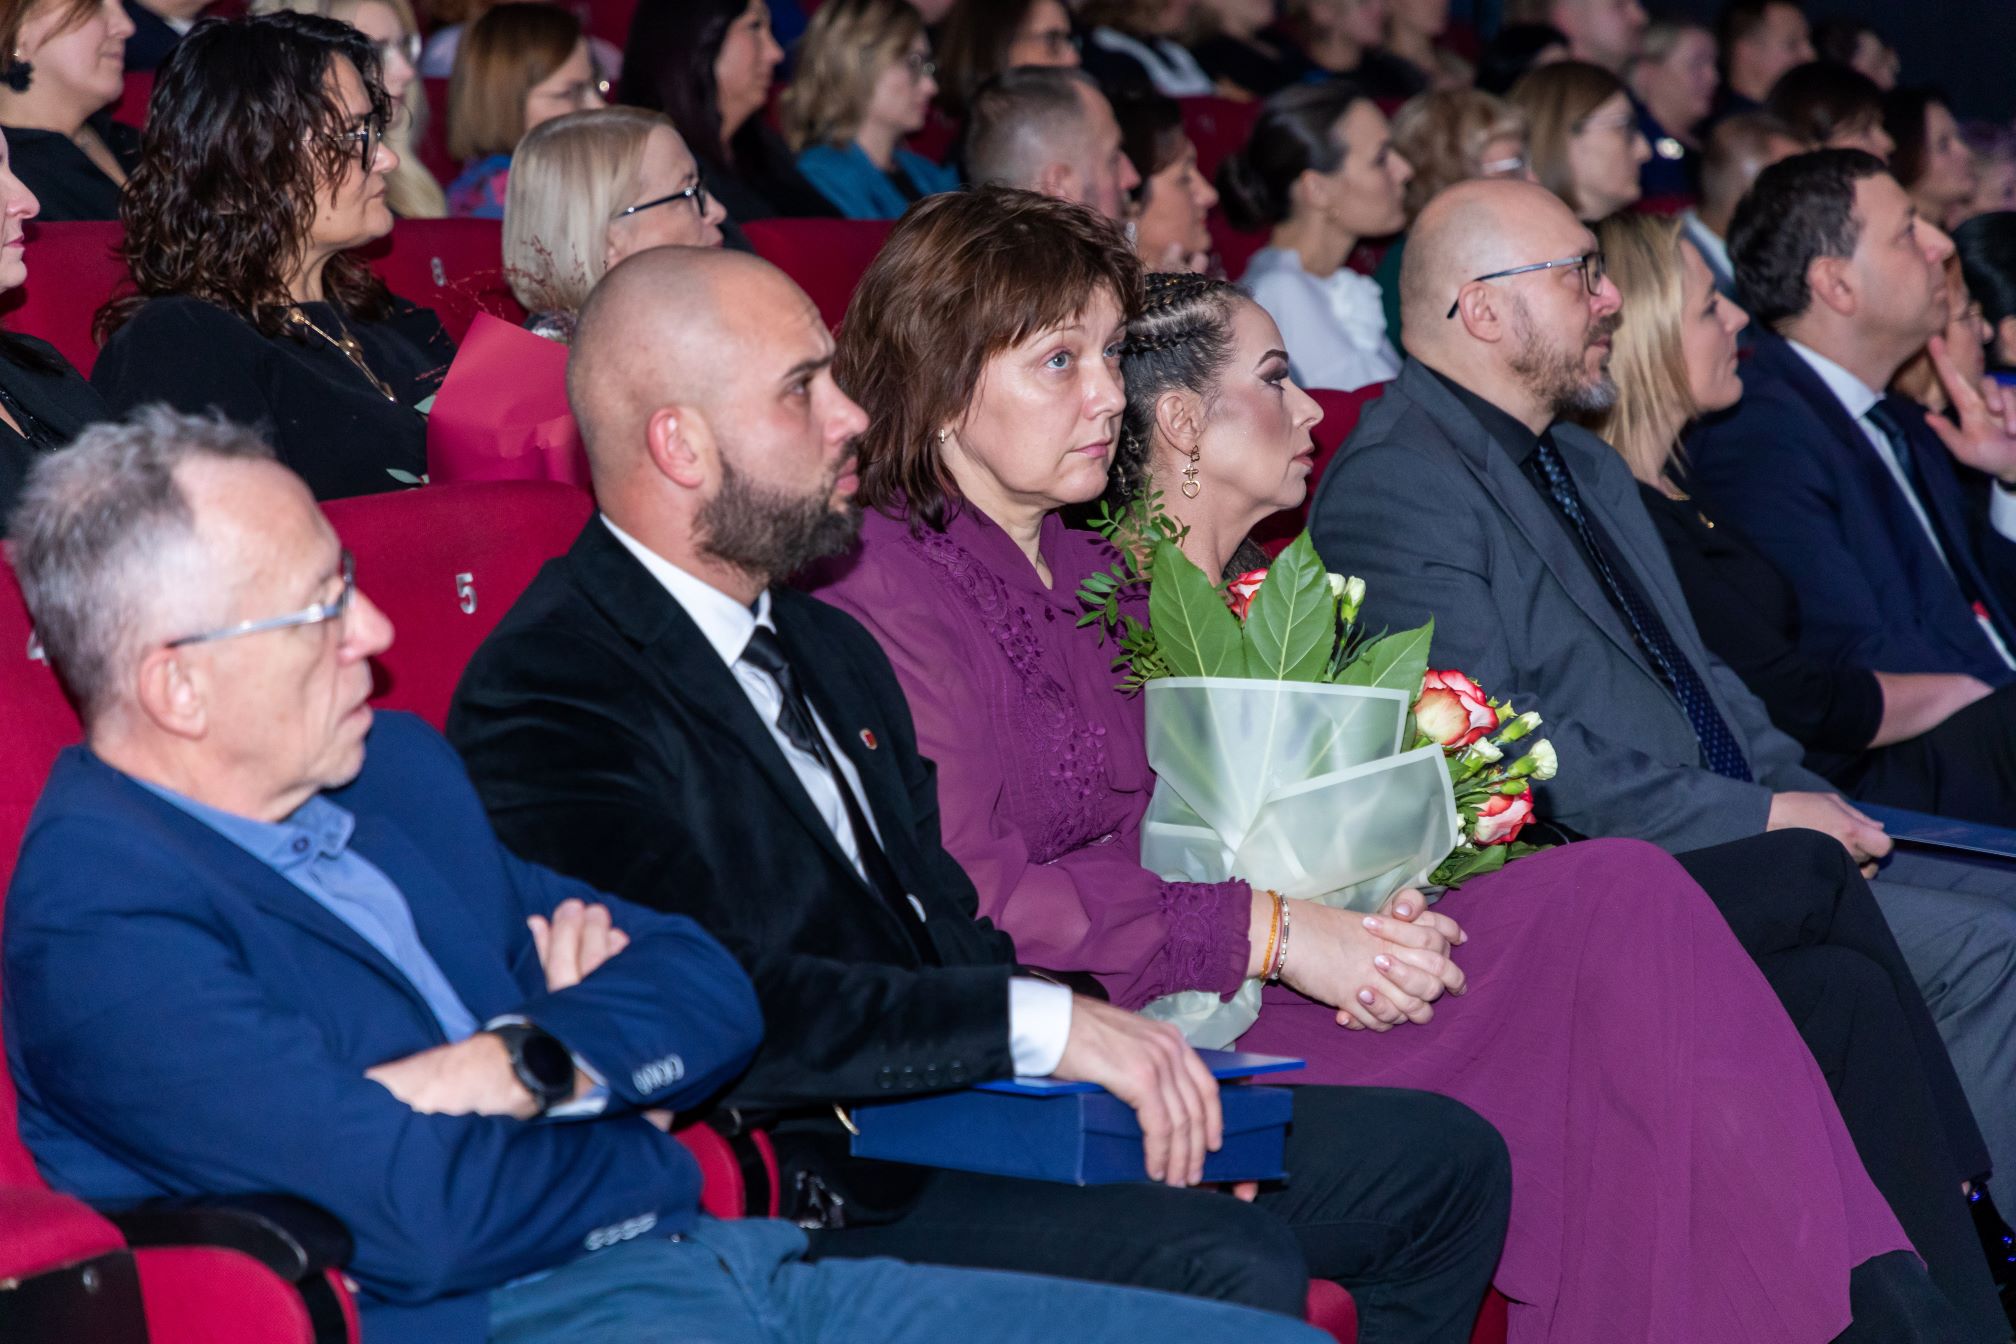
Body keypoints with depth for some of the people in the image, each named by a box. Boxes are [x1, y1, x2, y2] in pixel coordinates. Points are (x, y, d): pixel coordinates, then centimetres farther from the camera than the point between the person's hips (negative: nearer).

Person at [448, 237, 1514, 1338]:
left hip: (970, 1113, 9)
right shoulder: (544, 699, -13)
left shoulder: (826, 648, 19)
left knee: (1442, 1161, 3)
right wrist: (1043, 1023, -23)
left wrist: (1156, 1079, 0)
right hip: (824, 1202, -9)